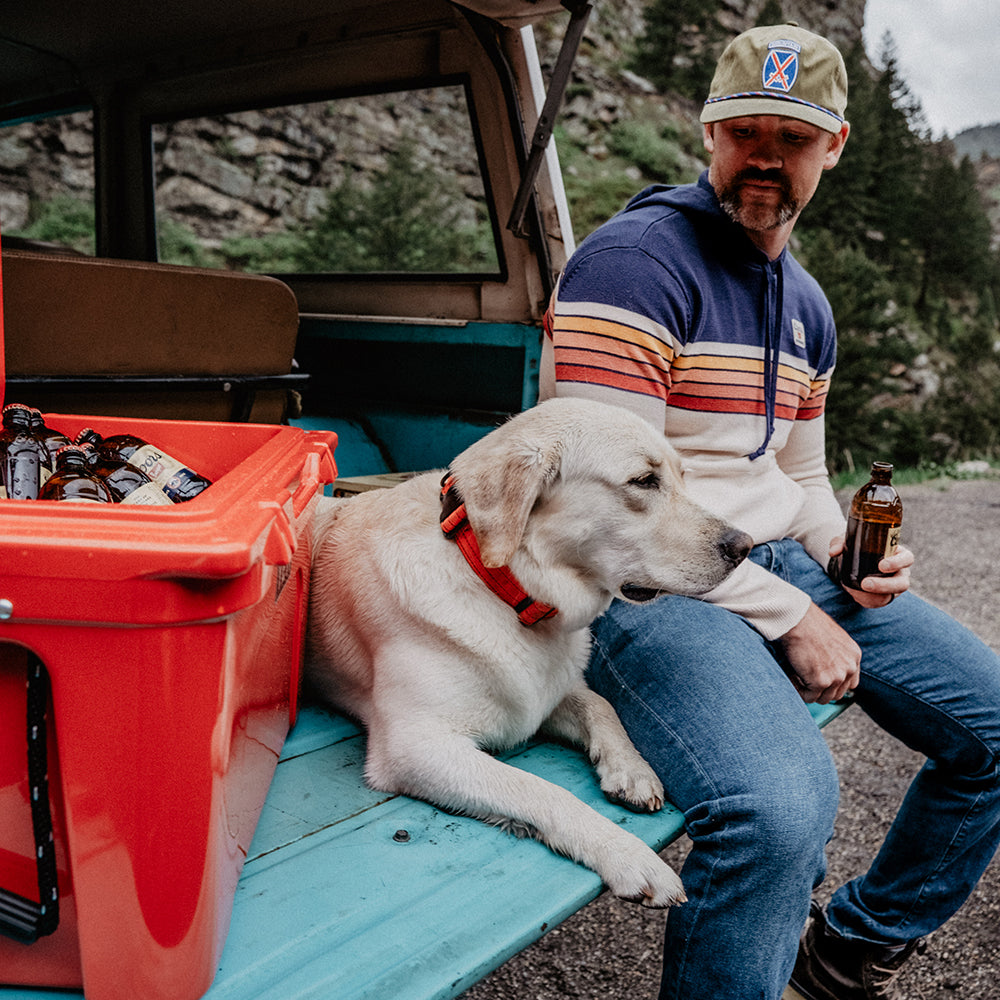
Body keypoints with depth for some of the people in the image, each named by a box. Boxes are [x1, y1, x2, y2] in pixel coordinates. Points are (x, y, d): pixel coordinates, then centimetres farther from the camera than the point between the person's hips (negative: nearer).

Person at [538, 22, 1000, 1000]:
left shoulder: (806, 303, 16)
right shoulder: (633, 261, -12)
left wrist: (849, 554, 0)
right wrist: (789, 617, -16)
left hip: (786, 564, 9)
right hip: (647, 583, -8)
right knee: (783, 806, -34)